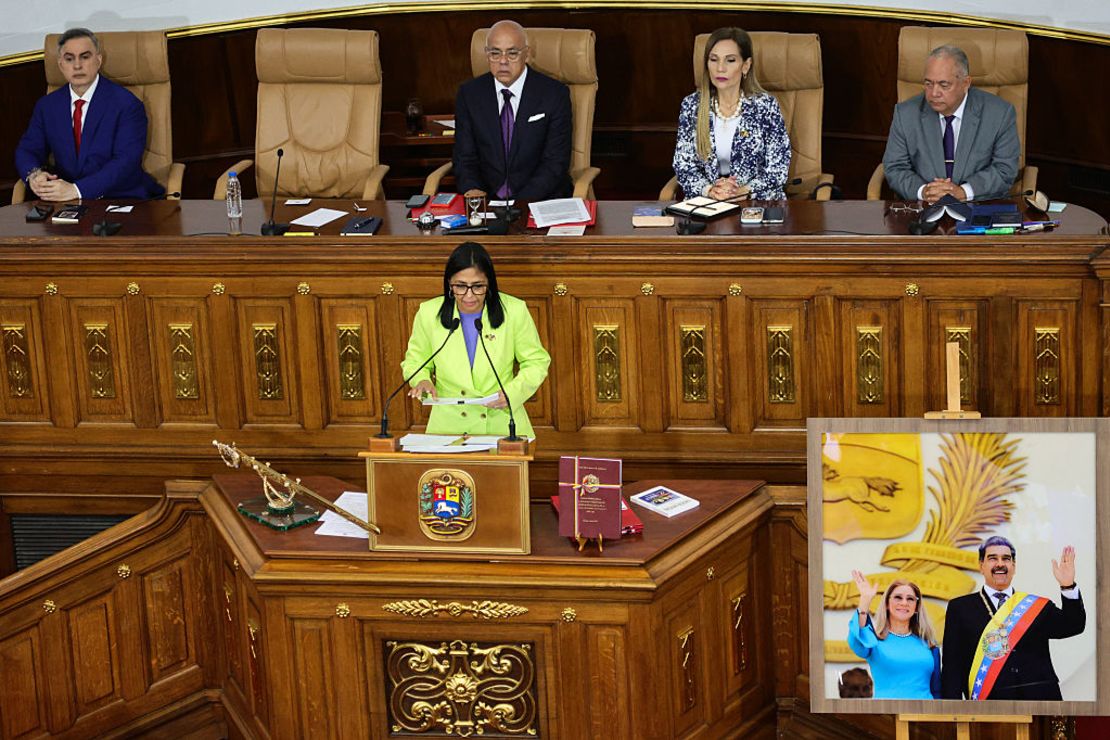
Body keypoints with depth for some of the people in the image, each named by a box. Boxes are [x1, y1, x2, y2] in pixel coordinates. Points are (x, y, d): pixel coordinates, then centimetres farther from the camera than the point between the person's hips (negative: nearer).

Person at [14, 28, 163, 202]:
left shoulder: (126, 104, -5)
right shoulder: (47, 106, 14)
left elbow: (126, 162, -14)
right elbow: (27, 150, 13)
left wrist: (76, 189, -25)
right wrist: (34, 175, -13)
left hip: (120, 199, -5)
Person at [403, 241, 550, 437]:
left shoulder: (514, 311, -2)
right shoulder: (429, 313, 2)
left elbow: (537, 362, 8)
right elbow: (415, 360, 18)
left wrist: (512, 393, -9)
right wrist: (422, 381, -4)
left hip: (502, 423, -1)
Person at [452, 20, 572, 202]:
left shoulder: (555, 94, -2)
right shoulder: (469, 93, 7)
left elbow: (555, 162, -5)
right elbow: (464, 157, 7)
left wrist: (520, 202, -19)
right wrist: (472, 189, -15)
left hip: (539, 199, -1)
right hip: (486, 199, 2)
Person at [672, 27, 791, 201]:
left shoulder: (765, 105, 0)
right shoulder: (692, 105, 6)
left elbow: (778, 169, 0)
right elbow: (683, 165, 6)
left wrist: (743, 191, -17)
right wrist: (709, 190, -13)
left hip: (757, 201, -1)